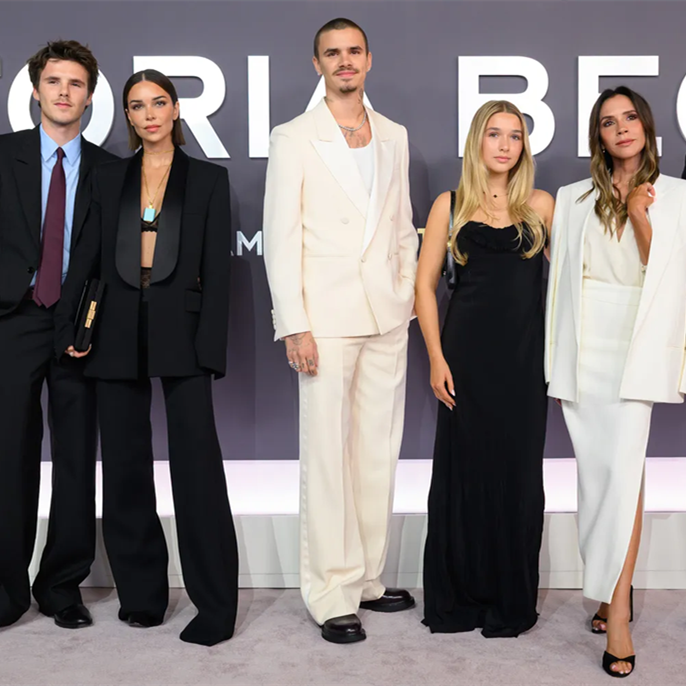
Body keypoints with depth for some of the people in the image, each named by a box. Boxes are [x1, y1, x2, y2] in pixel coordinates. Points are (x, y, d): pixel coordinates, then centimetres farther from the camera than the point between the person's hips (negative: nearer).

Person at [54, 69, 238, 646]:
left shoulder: (209, 180, 5)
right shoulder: (109, 179, 13)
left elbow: (217, 270, 0)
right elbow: (87, 259, 11)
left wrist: (211, 347, -9)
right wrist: (68, 327, -1)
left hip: (181, 332, -3)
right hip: (119, 334, 4)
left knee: (197, 464, -7)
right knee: (125, 467, 7)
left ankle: (215, 605, 1)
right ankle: (141, 593, 20)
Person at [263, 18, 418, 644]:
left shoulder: (394, 137, 14)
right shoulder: (293, 140, 0)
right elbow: (282, 238, -5)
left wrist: (408, 298, 10)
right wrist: (294, 326, -11)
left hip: (387, 316, 5)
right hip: (327, 316, -5)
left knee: (379, 451, 9)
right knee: (328, 454, -3)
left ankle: (367, 578, 21)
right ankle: (333, 596, 6)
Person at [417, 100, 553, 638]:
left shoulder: (540, 205, 9)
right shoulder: (451, 205, 6)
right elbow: (425, 284, 4)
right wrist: (436, 358, -5)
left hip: (525, 356, 1)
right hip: (468, 354, -1)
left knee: (519, 473, 5)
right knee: (464, 470, 4)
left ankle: (511, 600, 19)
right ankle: (458, 598, 19)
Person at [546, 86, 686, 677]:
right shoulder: (575, 199, 13)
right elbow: (559, 266, 13)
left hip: (635, 344, -2)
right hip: (583, 345, 2)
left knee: (623, 466, -13)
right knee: (598, 468, 3)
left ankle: (617, 611, -11)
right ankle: (613, 589, 16)